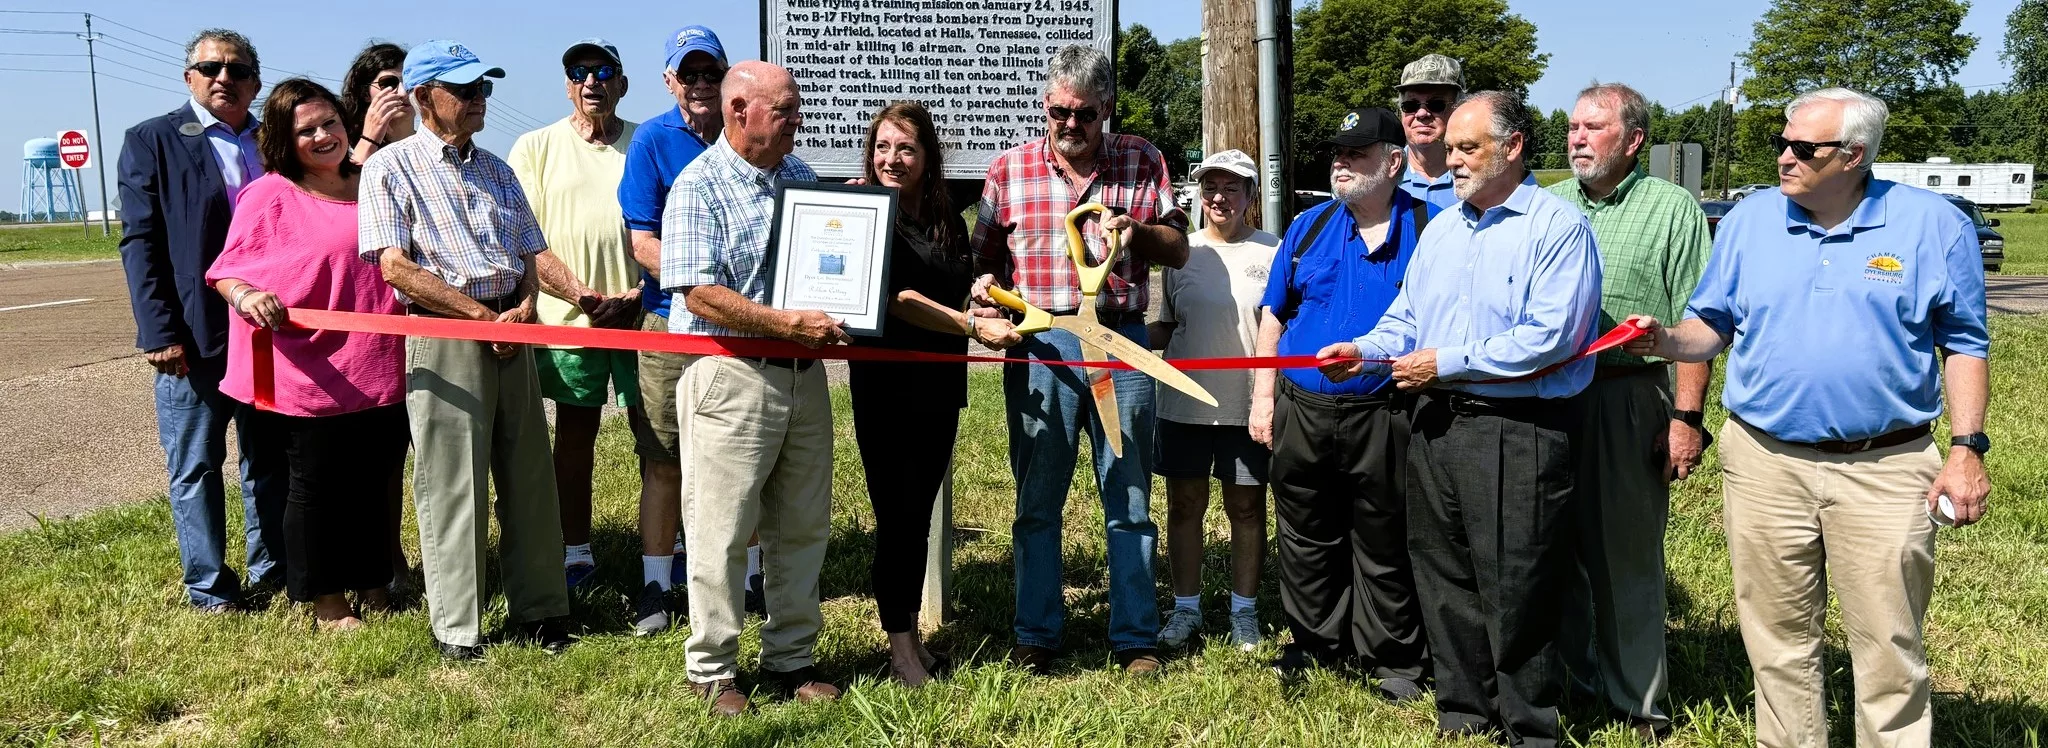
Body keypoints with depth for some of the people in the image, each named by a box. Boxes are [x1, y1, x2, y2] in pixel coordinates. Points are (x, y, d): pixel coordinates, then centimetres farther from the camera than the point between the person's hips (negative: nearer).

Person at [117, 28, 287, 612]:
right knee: (195, 468, 5)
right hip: (193, 338, -4)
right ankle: (209, 587, 15)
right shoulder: (152, 141, 1)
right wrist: (160, 334, -13)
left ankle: (271, 572, 24)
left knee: (271, 462, 12)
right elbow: (140, 242, -5)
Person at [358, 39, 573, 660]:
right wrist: (483, 314, -13)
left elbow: (528, 257, 17)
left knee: (529, 477, 8)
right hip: (443, 336, -5)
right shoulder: (391, 167, 0)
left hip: (511, 336, 6)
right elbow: (396, 266, -10)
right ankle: (456, 628, 10)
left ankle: (535, 609, 19)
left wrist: (522, 308, -5)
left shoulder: (496, 171, 18)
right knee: (451, 486, -1)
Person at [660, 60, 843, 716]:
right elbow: (700, 294, -18)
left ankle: (791, 659, 24)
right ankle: (713, 670, 14)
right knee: (722, 532, 0)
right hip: (729, 374, -6)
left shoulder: (800, 175, 13)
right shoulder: (699, 186, -8)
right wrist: (792, 324, -21)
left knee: (803, 527, 11)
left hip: (803, 373, 7)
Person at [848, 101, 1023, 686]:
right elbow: (896, 298, -18)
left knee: (920, 512, 13)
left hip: (940, 385, 6)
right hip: (884, 383, -5)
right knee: (897, 513, -3)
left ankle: (911, 632, 24)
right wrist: (972, 325, -23)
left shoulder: (948, 222, 10)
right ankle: (900, 647, 7)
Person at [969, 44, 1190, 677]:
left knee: (1129, 500, 7)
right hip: (1039, 346, 0)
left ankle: (1135, 638, 17)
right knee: (1037, 501, 7)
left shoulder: (1142, 162, 6)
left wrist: (1137, 231, -13)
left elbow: (1179, 250, 7)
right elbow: (986, 257, 11)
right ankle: (1036, 637, 18)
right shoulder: (1010, 169, 6)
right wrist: (986, 285, -10)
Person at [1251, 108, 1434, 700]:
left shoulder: (1429, 228, -2)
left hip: (1385, 418, -4)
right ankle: (1315, 645, 29)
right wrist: (1263, 397, 7)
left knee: (1384, 546, 6)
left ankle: (1393, 661, 20)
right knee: (1306, 540, 14)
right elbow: (1273, 317, 12)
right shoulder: (1308, 227, 8)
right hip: (1301, 412, 4)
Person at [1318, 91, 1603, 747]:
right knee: (1444, 579, 14)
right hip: (1437, 423, 7)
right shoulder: (1441, 230, 16)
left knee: (1514, 589, 0)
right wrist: (1363, 350, -3)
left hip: (1517, 432, -7)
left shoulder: (1557, 227, -8)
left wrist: (1447, 363, -14)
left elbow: (1548, 337, -18)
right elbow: (1407, 318, 18)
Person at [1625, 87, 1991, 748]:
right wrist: (1666, 340, -12)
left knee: (1891, 653, 5)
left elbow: (1963, 344, 3)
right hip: (1764, 463, 2)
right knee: (1779, 644, 11)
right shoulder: (1748, 221, 4)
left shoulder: (1931, 224, -1)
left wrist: (1966, 449, -4)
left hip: (1885, 470, -2)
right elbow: (1712, 326, 10)